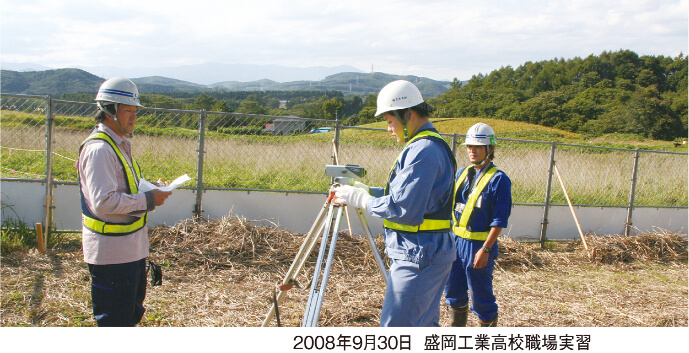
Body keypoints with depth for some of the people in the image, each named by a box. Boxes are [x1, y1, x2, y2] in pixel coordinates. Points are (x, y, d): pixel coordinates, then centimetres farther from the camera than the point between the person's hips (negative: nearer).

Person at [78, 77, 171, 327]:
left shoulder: (120, 145, 14)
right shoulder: (99, 149, -19)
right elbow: (104, 201, -28)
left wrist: (151, 190, 9)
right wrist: (148, 200, -20)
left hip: (130, 248, 10)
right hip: (111, 252, -10)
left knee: (132, 313, 22)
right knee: (115, 320, 0)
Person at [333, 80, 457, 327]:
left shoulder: (423, 150, -19)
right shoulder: (433, 146, 15)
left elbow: (405, 210, -24)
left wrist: (361, 200, -12)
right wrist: (369, 191, 13)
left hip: (418, 258, -11)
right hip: (432, 253, 11)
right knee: (424, 325, 19)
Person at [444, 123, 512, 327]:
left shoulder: (498, 179, -11)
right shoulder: (462, 174, 10)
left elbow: (499, 220, -15)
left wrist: (485, 249, -20)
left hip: (478, 245, -7)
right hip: (455, 241, 7)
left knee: (481, 296, 3)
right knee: (453, 290, 17)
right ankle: (457, 327, 35)